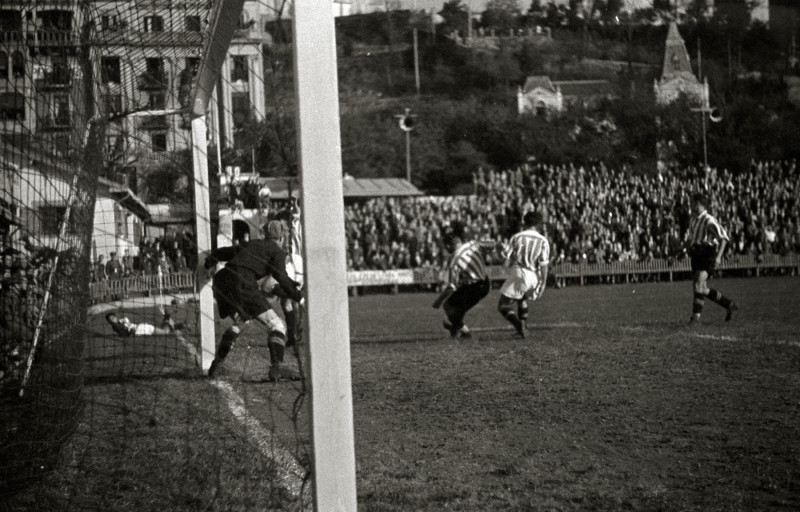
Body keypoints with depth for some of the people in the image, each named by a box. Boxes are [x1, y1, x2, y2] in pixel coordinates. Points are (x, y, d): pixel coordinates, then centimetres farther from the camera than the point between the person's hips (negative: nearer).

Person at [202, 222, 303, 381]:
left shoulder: (249, 245, 29)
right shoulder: (277, 252, 10)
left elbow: (219, 253, 35)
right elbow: (282, 279, -5)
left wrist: (206, 265, 52)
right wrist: (299, 297, 0)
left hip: (221, 280, 7)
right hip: (242, 283, -7)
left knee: (238, 321, 33)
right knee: (276, 325, -4)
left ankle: (216, 364, 31)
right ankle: (276, 367, -24)